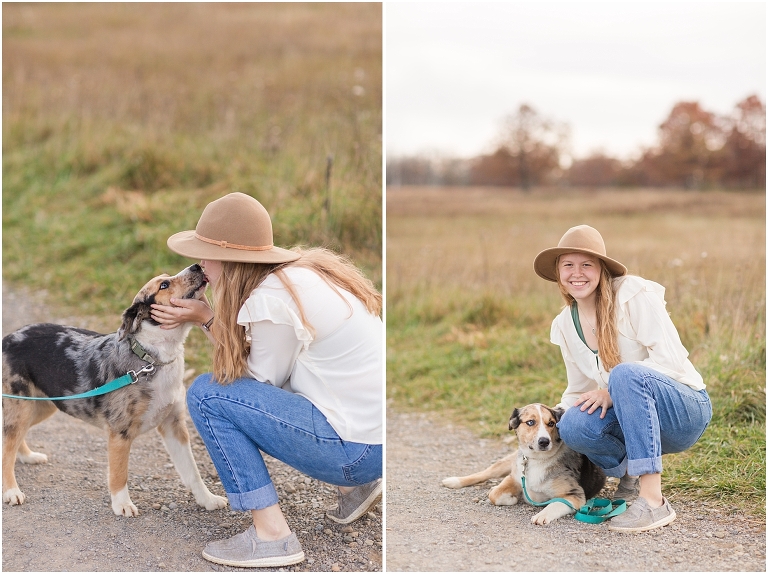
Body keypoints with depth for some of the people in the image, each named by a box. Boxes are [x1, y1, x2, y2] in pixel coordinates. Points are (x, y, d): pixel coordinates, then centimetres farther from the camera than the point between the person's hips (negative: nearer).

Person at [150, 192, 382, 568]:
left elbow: (261, 379, -6)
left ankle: (271, 536, -5)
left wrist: (206, 318, -3)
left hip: (357, 449, -10)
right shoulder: (304, 270, 10)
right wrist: (210, 320, 8)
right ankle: (353, 487, 22)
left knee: (207, 394, -7)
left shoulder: (271, 297, -17)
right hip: (374, 430, 10)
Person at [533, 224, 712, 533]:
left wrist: (613, 390, -24)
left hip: (686, 412, -5)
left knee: (625, 373, -36)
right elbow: (579, 392, 13)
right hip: (640, 419, 5)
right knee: (573, 426, -27)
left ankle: (653, 501, -36)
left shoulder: (634, 294, -13)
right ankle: (629, 474, 6)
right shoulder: (565, 325, 6)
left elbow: (670, 360, -19)